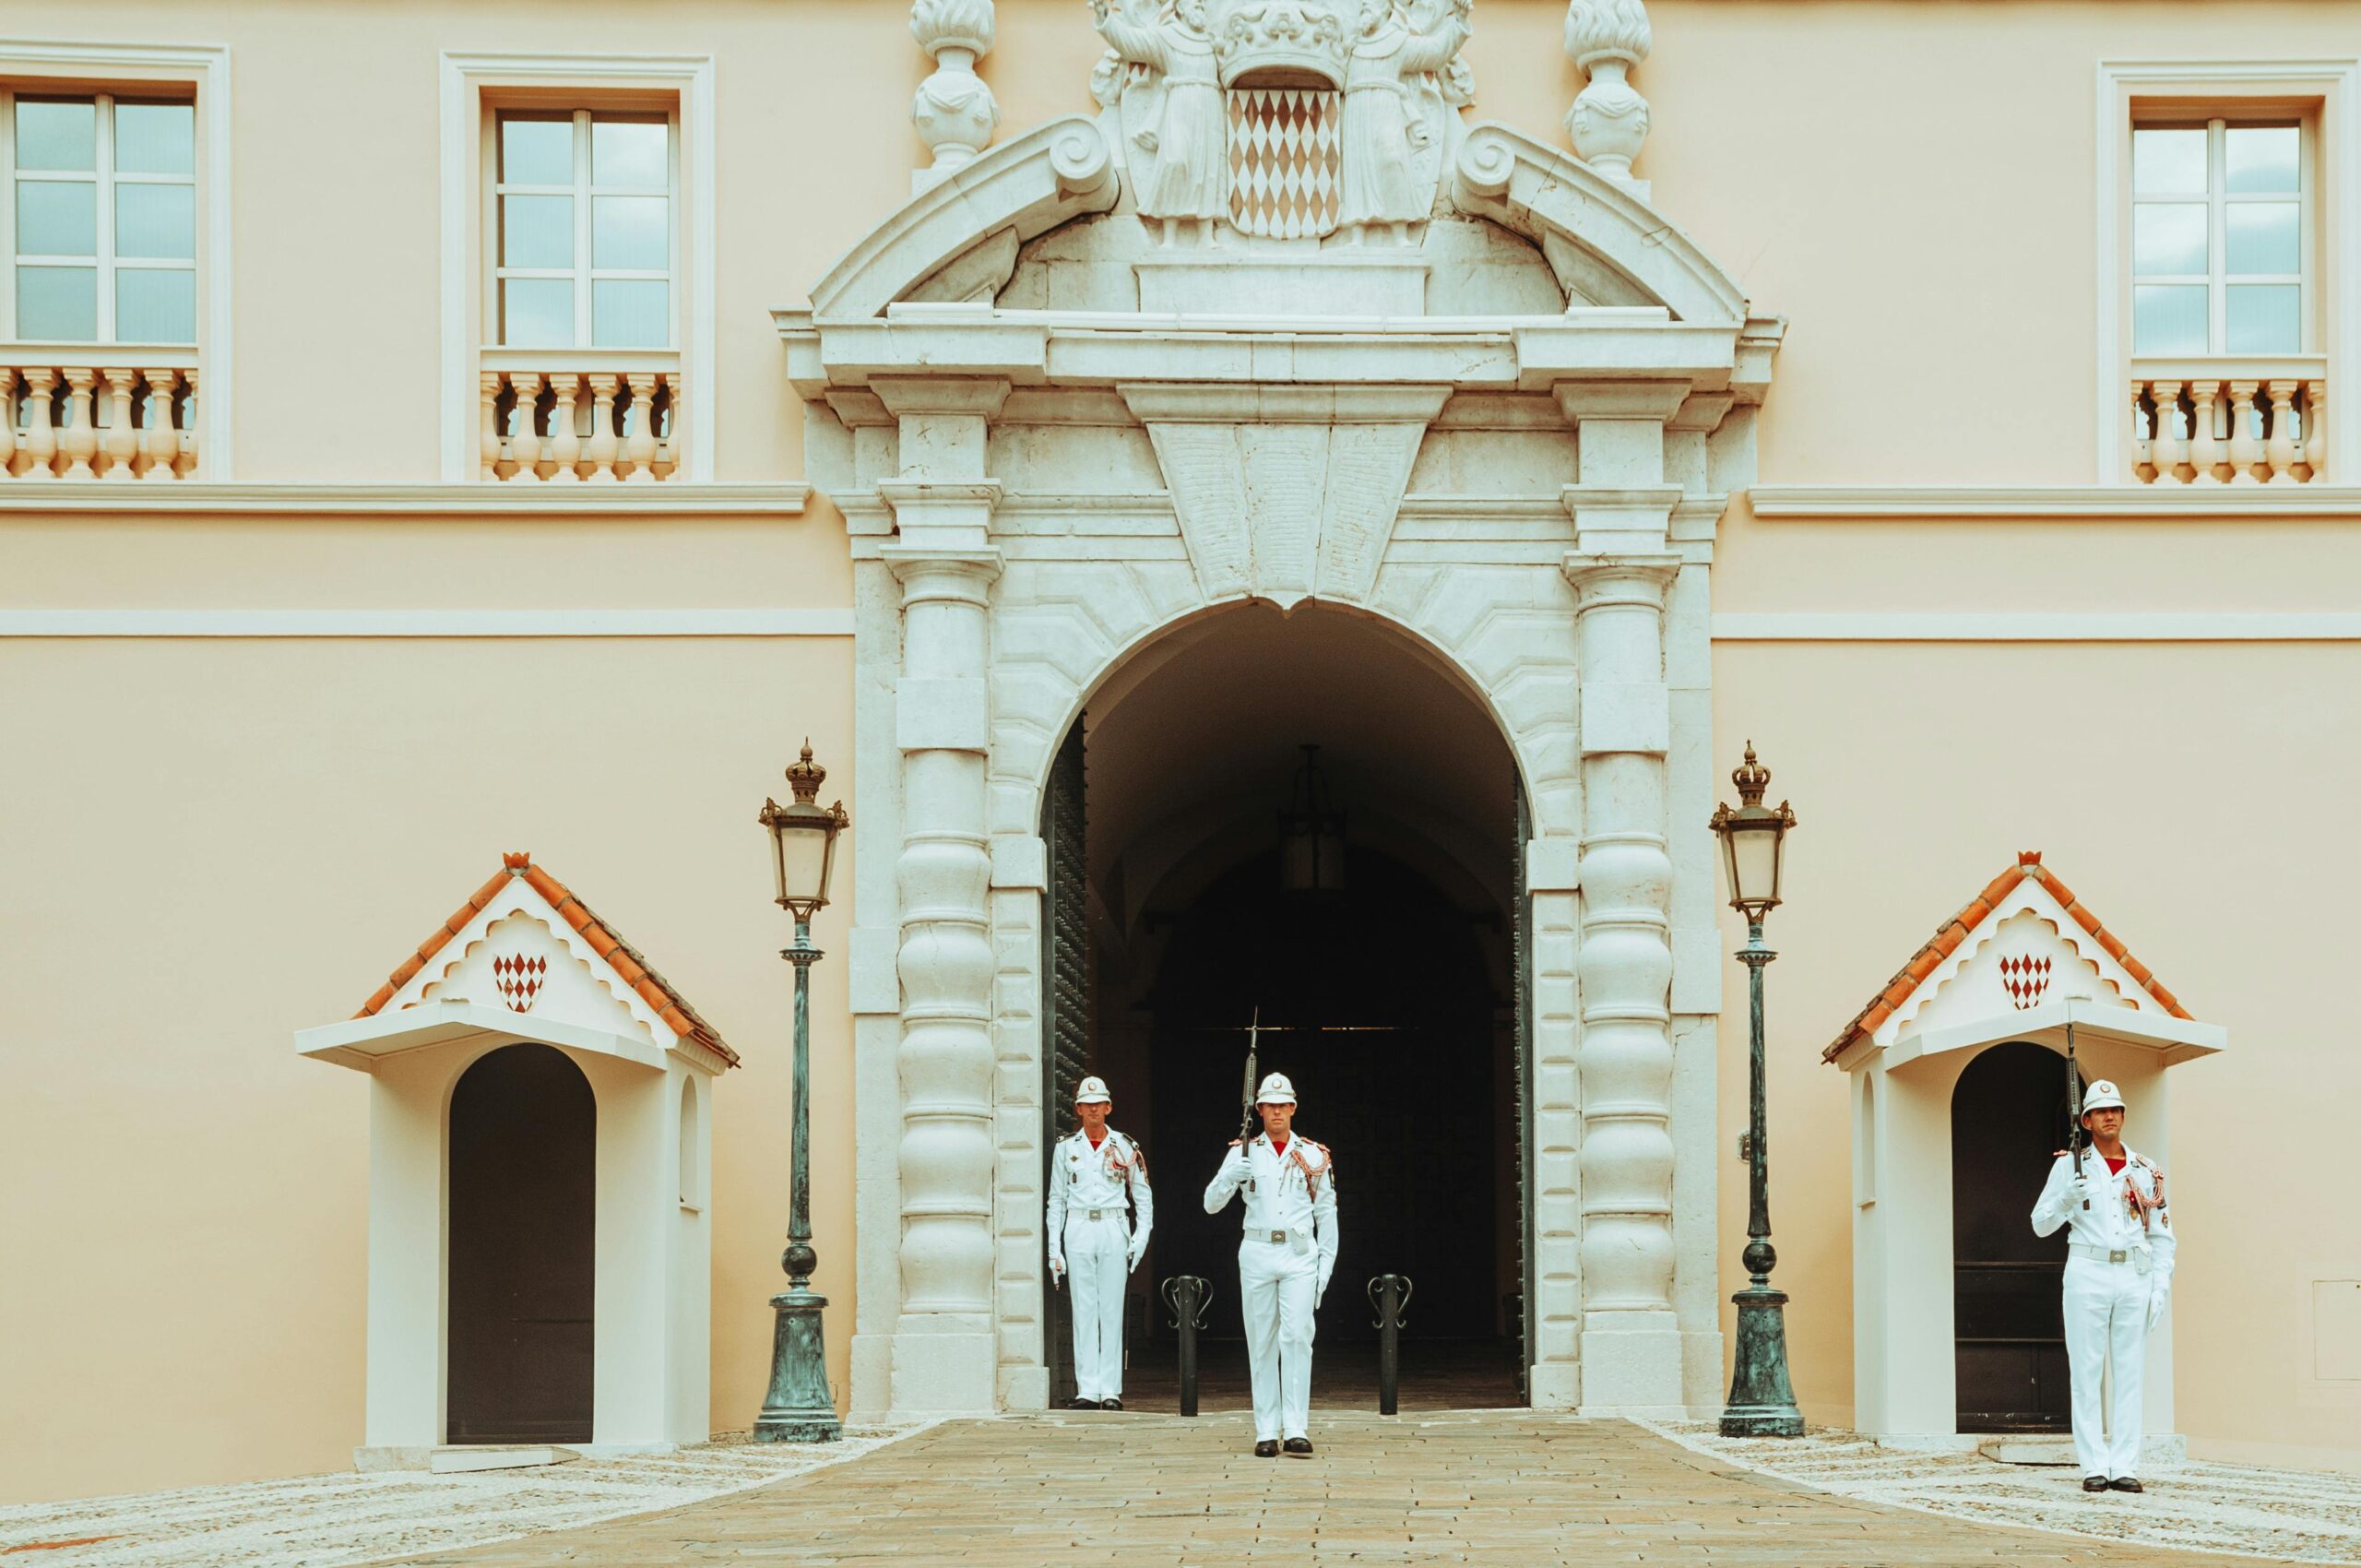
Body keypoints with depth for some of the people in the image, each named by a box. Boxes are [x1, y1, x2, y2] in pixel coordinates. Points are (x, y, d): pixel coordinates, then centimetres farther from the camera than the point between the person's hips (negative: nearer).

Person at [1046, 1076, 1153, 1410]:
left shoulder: (1124, 1147, 6)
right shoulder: (1066, 1148, 8)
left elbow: (1143, 1195, 11)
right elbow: (1056, 1200, 9)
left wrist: (1142, 1235, -2)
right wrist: (1054, 1249, 3)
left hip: (1113, 1230, -1)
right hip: (1078, 1231, 1)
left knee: (1111, 1310, -2)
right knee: (1084, 1310, 0)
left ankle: (1111, 1390, 0)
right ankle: (1087, 1390, 1)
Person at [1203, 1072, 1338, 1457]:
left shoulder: (1313, 1154, 8)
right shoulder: (1244, 1152, 6)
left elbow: (1327, 1212, 11)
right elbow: (1211, 1204, 0)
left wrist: (1326, 1262, 3)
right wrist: (1233, 1174, -19)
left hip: (1300, 1255, 0)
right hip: (1257, 1255, 1)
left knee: (1297, 1336, -11)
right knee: (1262, 1343, 2)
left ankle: (1296, 1429, -12)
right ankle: (1266, 1431, 6)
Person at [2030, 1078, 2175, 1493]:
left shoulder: (2146, 1171, 10)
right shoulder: (2070, 1166, 6)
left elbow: (2162, 1234, 12)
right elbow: (2041, 1224, 4)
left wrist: (2161, 1285, 1)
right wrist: (2067, 1198, -16)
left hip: (2134, 1277, 2)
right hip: (2087, 1274, -2)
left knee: (2129, 1374, 1)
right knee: (2087, 1373, -3)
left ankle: (2125, 1466, 2)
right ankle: (2094, 1466, -2)